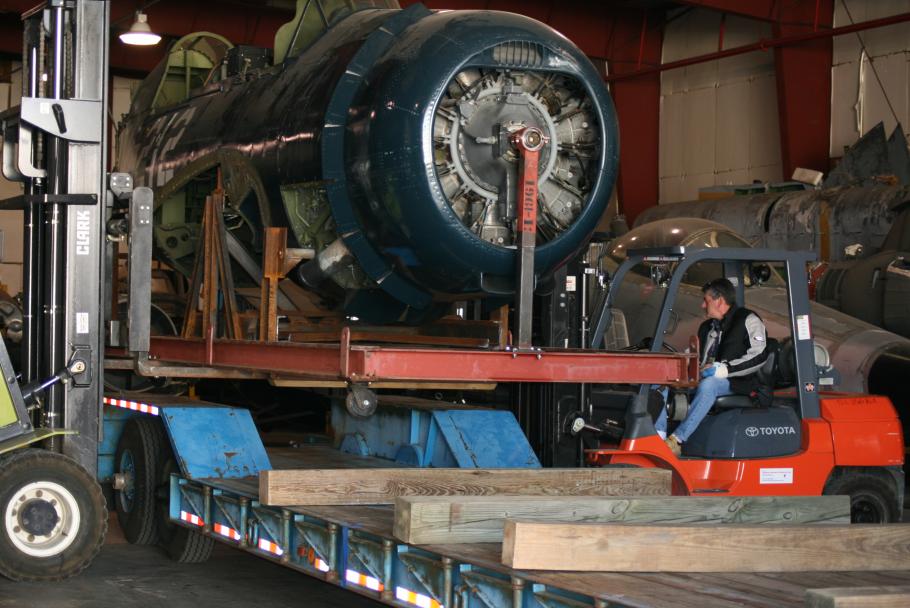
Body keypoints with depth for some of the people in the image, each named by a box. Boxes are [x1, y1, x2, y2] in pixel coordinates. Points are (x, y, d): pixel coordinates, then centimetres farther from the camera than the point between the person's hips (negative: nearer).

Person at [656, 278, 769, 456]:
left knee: (708, 384, -40)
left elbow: (758, 356, -14)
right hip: (704, 379, 8)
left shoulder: (748, 321, -2)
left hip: (737, 382, -7)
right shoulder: (707, 327, 23)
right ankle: (659, 434, -29)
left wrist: (725, 369, -22)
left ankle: (677, 439, -45)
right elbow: (696, 358, 30)